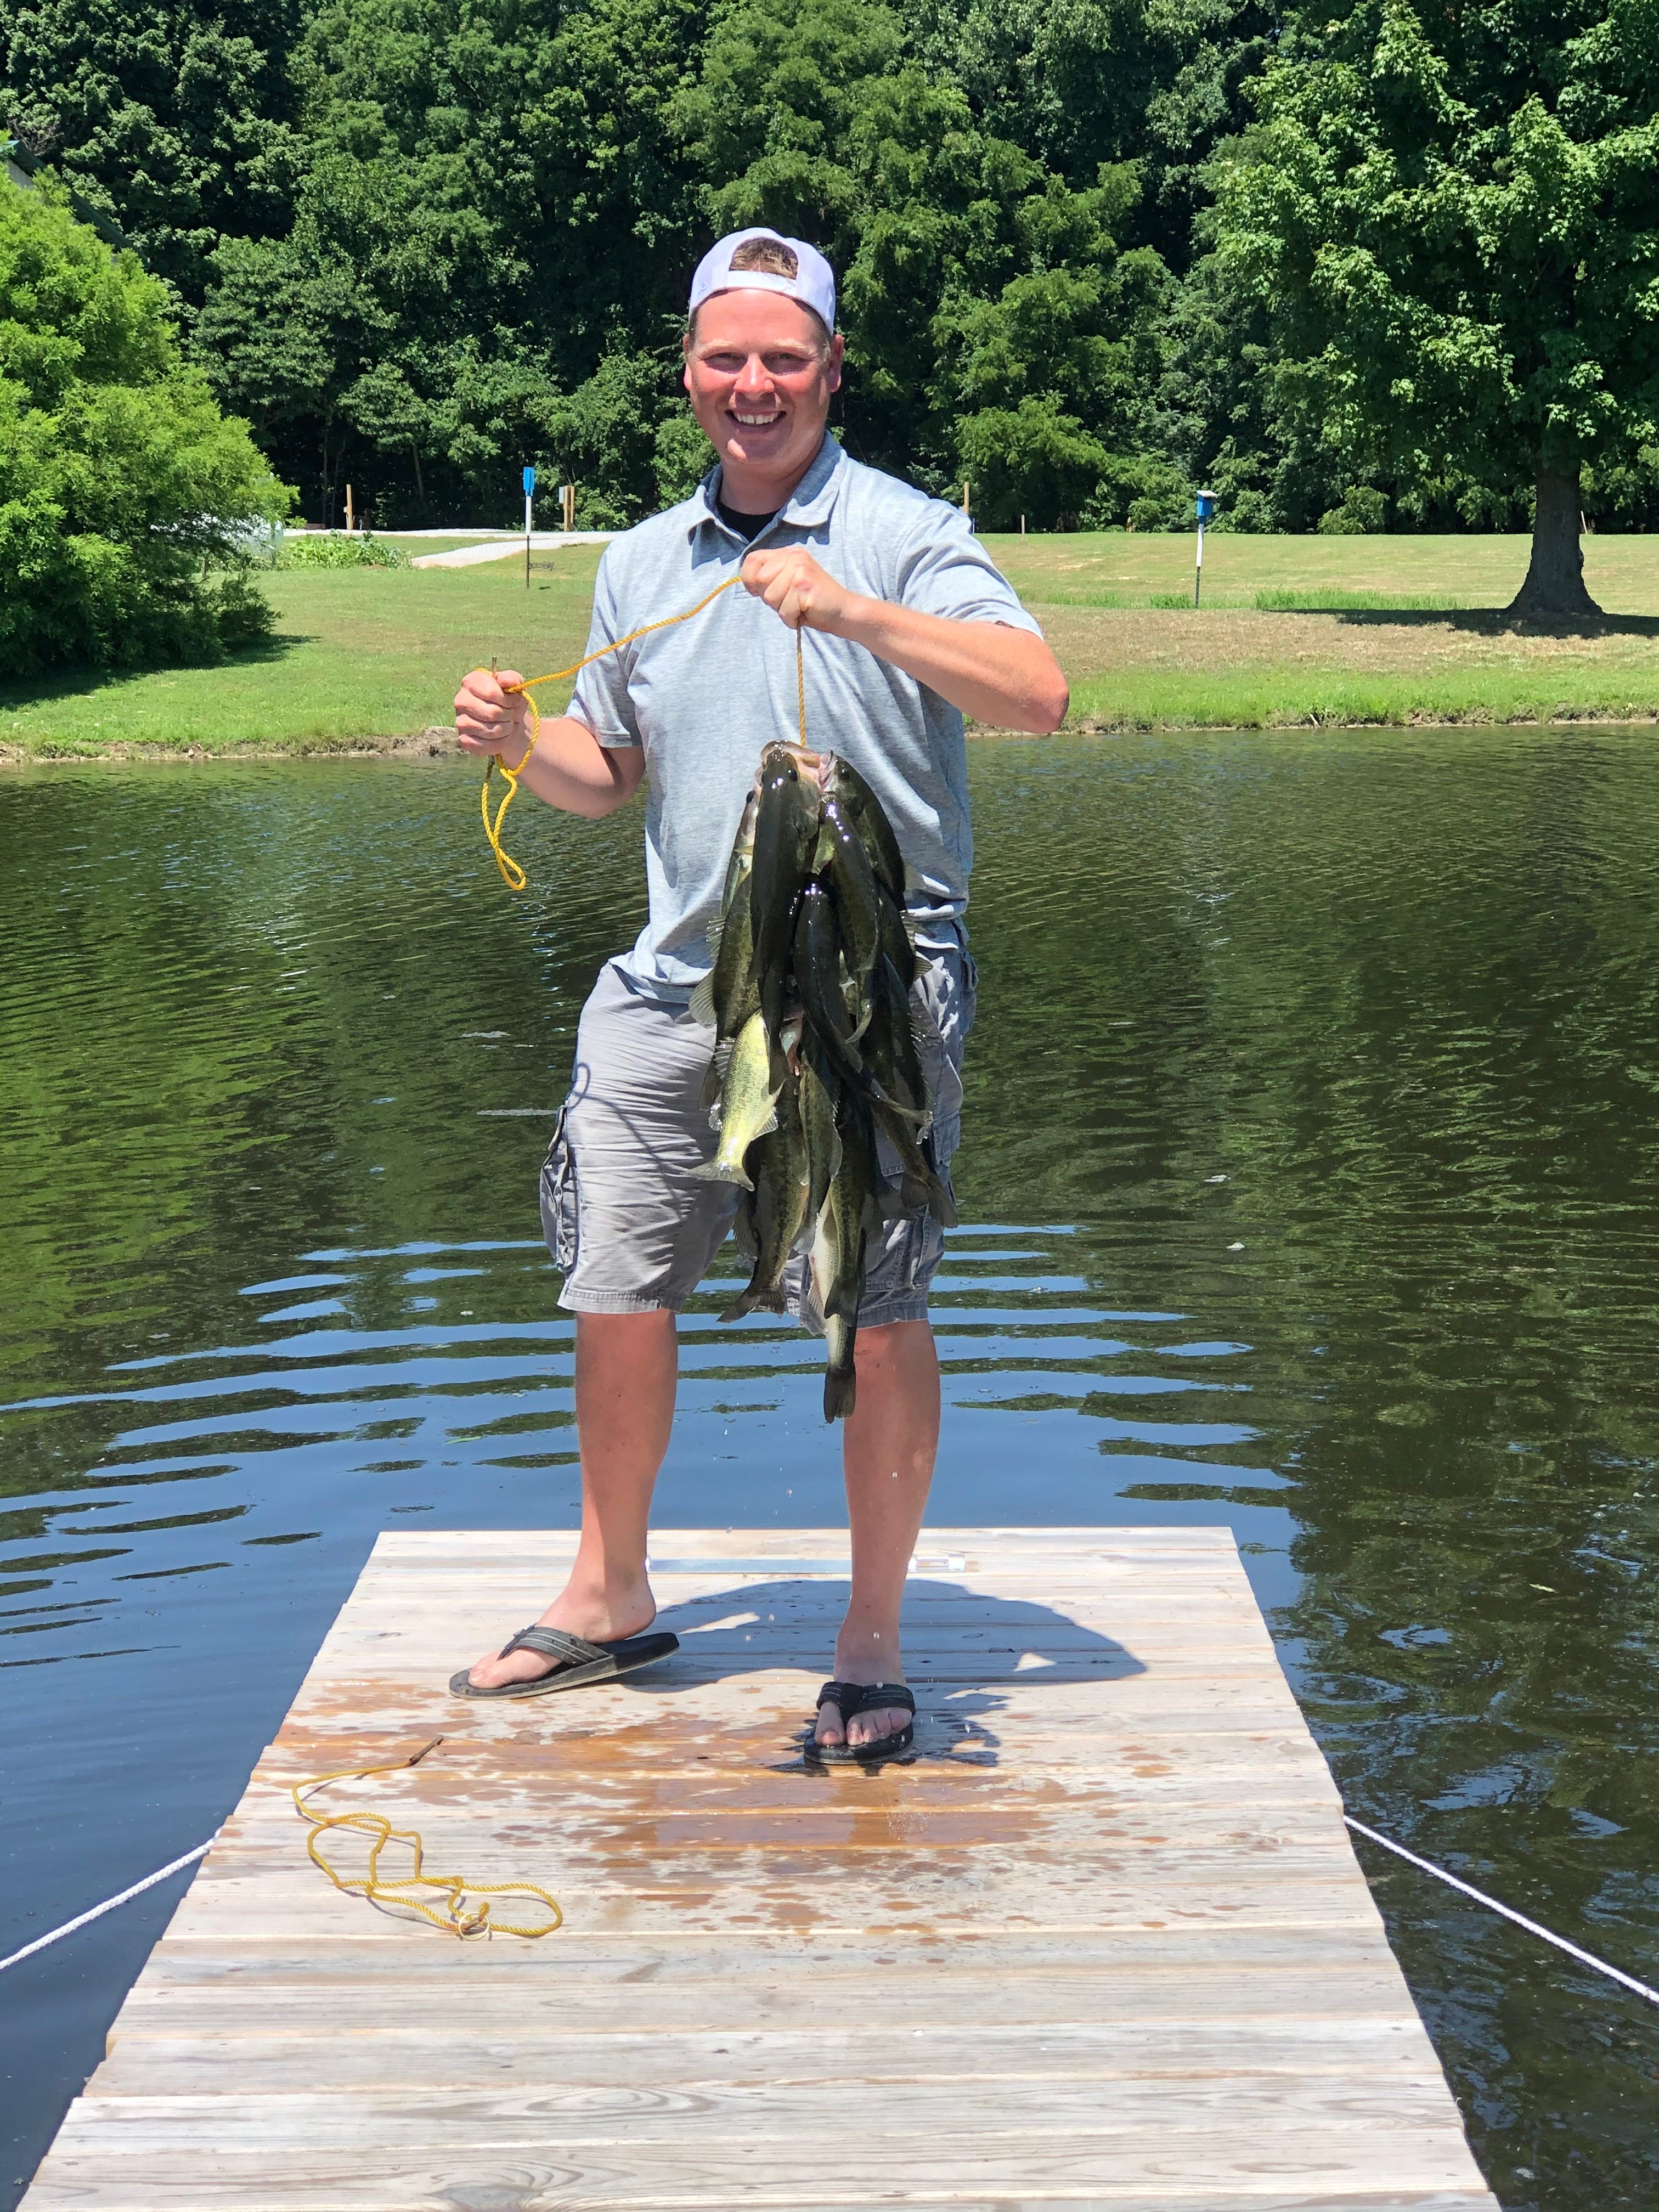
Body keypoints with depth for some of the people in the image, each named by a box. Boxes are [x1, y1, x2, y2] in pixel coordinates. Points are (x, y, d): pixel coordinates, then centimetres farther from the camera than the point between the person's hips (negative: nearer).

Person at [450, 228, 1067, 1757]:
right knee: (616, 1300, 10)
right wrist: (519, 741, 3)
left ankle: (875, 1637, 14)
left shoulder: (904, 534, -5)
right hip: (676, 988, 5)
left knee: (879, 1317, -3)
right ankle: (610, 1600, 30)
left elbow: (1041, 695, -20)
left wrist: (855, 612, -30)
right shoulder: (642, 562, 14)